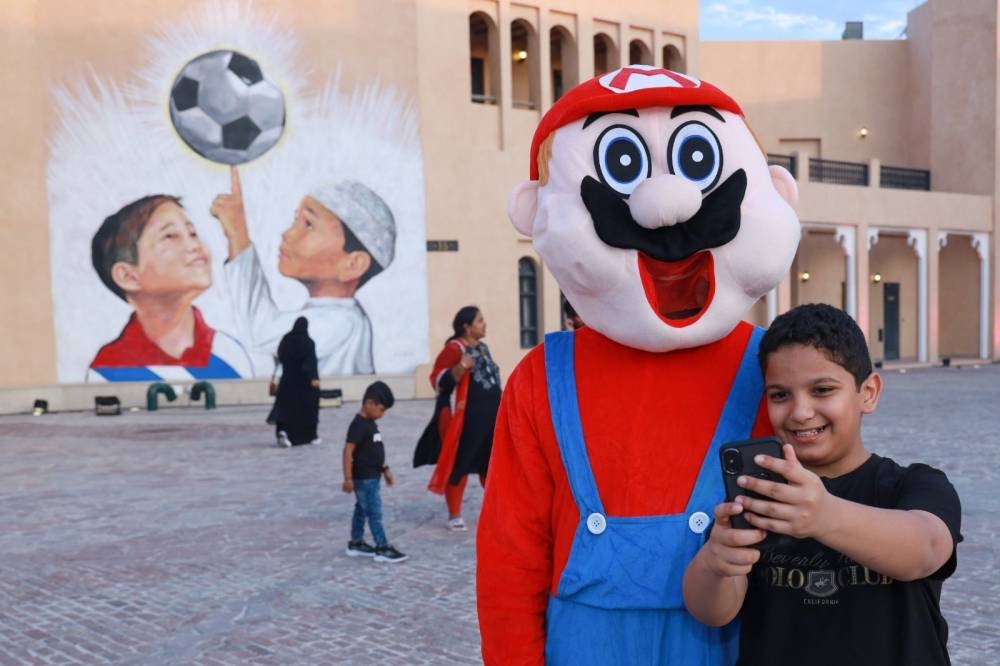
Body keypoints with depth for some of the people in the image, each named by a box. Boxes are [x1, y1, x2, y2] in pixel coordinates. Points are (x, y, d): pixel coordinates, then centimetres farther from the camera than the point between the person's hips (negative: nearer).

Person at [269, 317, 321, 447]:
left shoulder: (286, 339, 1)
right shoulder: (308, 342, -12)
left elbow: (280, 356, 13)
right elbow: (311, 361, -22)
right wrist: (314, 377, -28)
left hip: (288, 379, 3)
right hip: (304, 380, -3)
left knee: (287, 406, 4)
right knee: (308, 406, 10)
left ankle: (282, 430, -21)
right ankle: (311, 436, 18)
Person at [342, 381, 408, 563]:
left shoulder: (370, 423, 11)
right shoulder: (359, 425, -19)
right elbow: (348, 451, -22)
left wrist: (385, 469, 23)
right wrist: (348, 478, -24)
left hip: (372, 476, 10)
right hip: (363, 478, -10)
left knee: (362, 510, 16)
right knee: (374, 512, -6)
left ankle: (356, 544, 25)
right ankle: (382, 548, -2)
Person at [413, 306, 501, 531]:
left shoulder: (482, 348, 13)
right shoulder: (453, 349, -12)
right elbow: (438, 381, -18)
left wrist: (498, 408, 23)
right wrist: (461, 367, -31)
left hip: (489, 418, 8)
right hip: (463, 418, -8)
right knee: (459, 465, 1)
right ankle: (454, 515, 12)